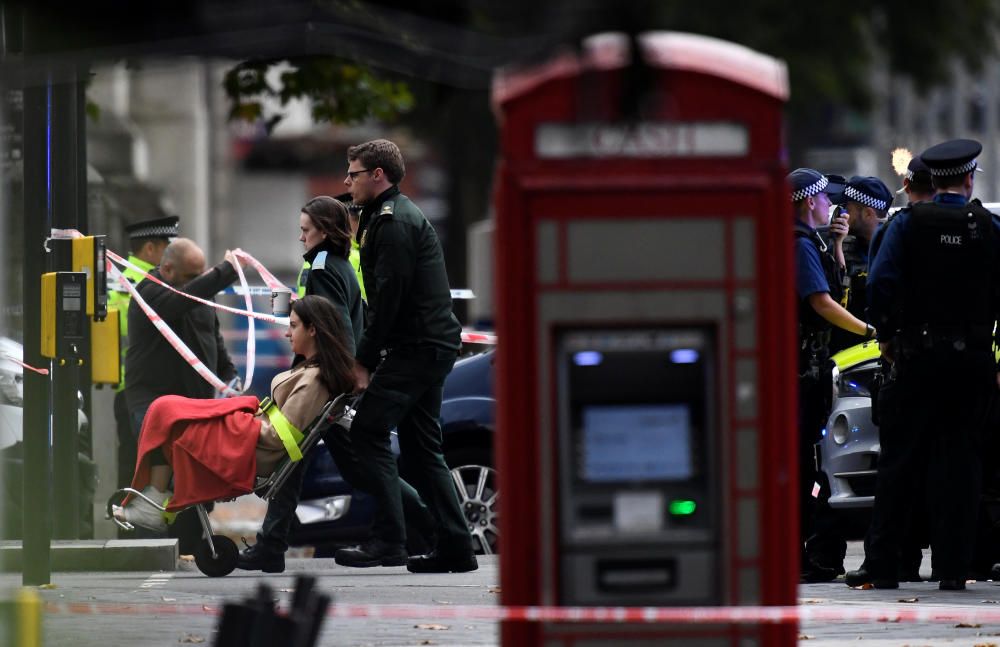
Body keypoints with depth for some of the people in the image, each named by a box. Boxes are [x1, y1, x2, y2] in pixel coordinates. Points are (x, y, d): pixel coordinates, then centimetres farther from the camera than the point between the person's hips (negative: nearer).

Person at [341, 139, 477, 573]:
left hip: (417, 346, -11)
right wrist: (367, 356, 14)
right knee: (420, 445, 10)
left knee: (368, 431, -11)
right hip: (434, 345, 11)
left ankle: (389, 537, -17)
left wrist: (364, 360, -15)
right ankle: (456, 547, 8)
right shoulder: (393, 216, 21)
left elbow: (389, 297, -19)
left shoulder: (394, 223, -12)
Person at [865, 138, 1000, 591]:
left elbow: (881, 283, -10)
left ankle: (883, 563, 4)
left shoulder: (908, 223, -1)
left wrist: (886, 336, 1)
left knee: (902, 457, 5)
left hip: (917, 354, 0)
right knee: (960, 459, 4)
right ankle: (952, 567, 1)